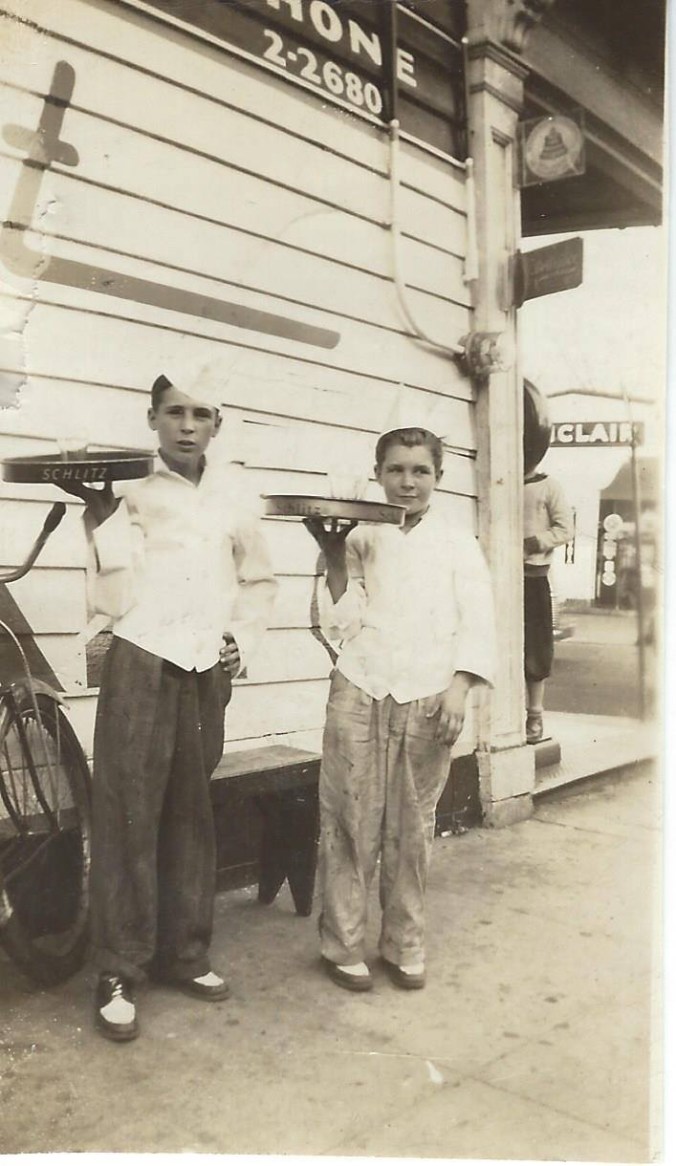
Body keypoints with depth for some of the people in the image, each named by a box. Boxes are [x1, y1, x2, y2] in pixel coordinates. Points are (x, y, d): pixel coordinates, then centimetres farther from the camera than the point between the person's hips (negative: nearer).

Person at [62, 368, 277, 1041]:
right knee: (127, 814, -2)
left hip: (207, 673, 4)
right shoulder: (130, 496, -1)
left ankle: (184, 953, 23)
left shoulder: (233, 506, 10)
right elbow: (114, 602, -9)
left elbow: (258, 582, 25)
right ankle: (119, 972, 8)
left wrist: (242, 640, 11)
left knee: (192, 815, 11)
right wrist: (103, 520, -18)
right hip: (141, 666, -3)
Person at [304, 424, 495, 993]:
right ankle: (343, 945, 18)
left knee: (412, 829, 7)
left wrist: (458, 688, -11)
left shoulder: (457, 544, 9)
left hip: (427, 700, 0)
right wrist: (334, 560, -6)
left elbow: (476, 623, 2)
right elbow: (341, 624, 5)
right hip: (359, 694, 0)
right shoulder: (361, 540, 10)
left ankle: (405, 945, 24)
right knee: (350, 823, 2)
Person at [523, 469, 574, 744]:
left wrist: (534, 542, -17)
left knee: (535, 647, 1)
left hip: (534, 575, -3)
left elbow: (565, 529, -5)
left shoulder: (548, 487, 0)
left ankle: (535, 715, 10)